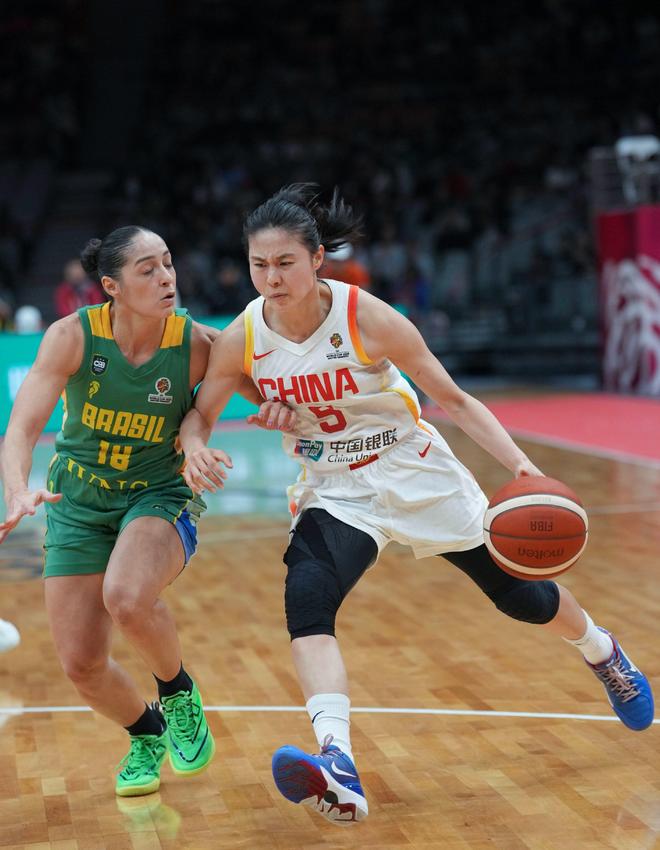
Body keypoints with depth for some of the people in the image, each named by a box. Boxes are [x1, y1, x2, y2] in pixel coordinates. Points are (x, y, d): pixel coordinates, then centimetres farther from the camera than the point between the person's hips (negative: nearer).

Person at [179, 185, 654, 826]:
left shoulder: (368, 319, -22)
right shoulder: (242, 338, -14)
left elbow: (453, 399, -15)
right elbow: (199, 413, 1)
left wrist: (521, 466, -25)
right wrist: (196, 448, -23)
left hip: (417, 475, -1)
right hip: (333, 491, 2)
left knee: (521, 595, 12)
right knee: (305, 597, -29)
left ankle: (603, 653, 46)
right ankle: (338, 773, -39)